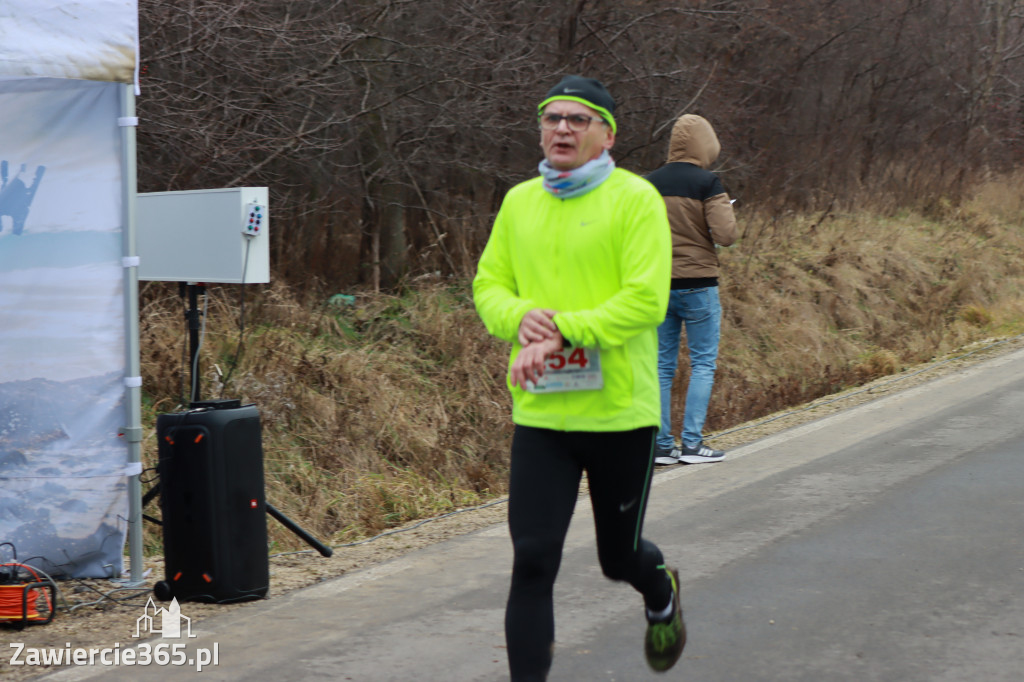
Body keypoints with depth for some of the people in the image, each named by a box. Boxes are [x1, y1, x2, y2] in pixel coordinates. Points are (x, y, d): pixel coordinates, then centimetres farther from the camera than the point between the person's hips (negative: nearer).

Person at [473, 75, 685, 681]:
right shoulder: (519, 201, 7)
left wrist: (561, 332, -25)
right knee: (533, 561, -6)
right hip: (540, 415, 3)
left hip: (621, 414, -3)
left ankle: (662, 591, 50)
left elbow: (646, 300, -17)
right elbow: (489, 284, 10)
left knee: (619, 556, 15)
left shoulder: (635, 198, -8)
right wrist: (521, 315, -13)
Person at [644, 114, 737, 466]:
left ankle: (661, 445, 7)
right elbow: (725, 235, -15)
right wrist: (725, 211, 5)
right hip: (698, 284, -4)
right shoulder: (707, 182, -9)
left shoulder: (649, 184, 4)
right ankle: (692, 443, 0)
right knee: (703, 363, 5)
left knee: (662, 365, 8)